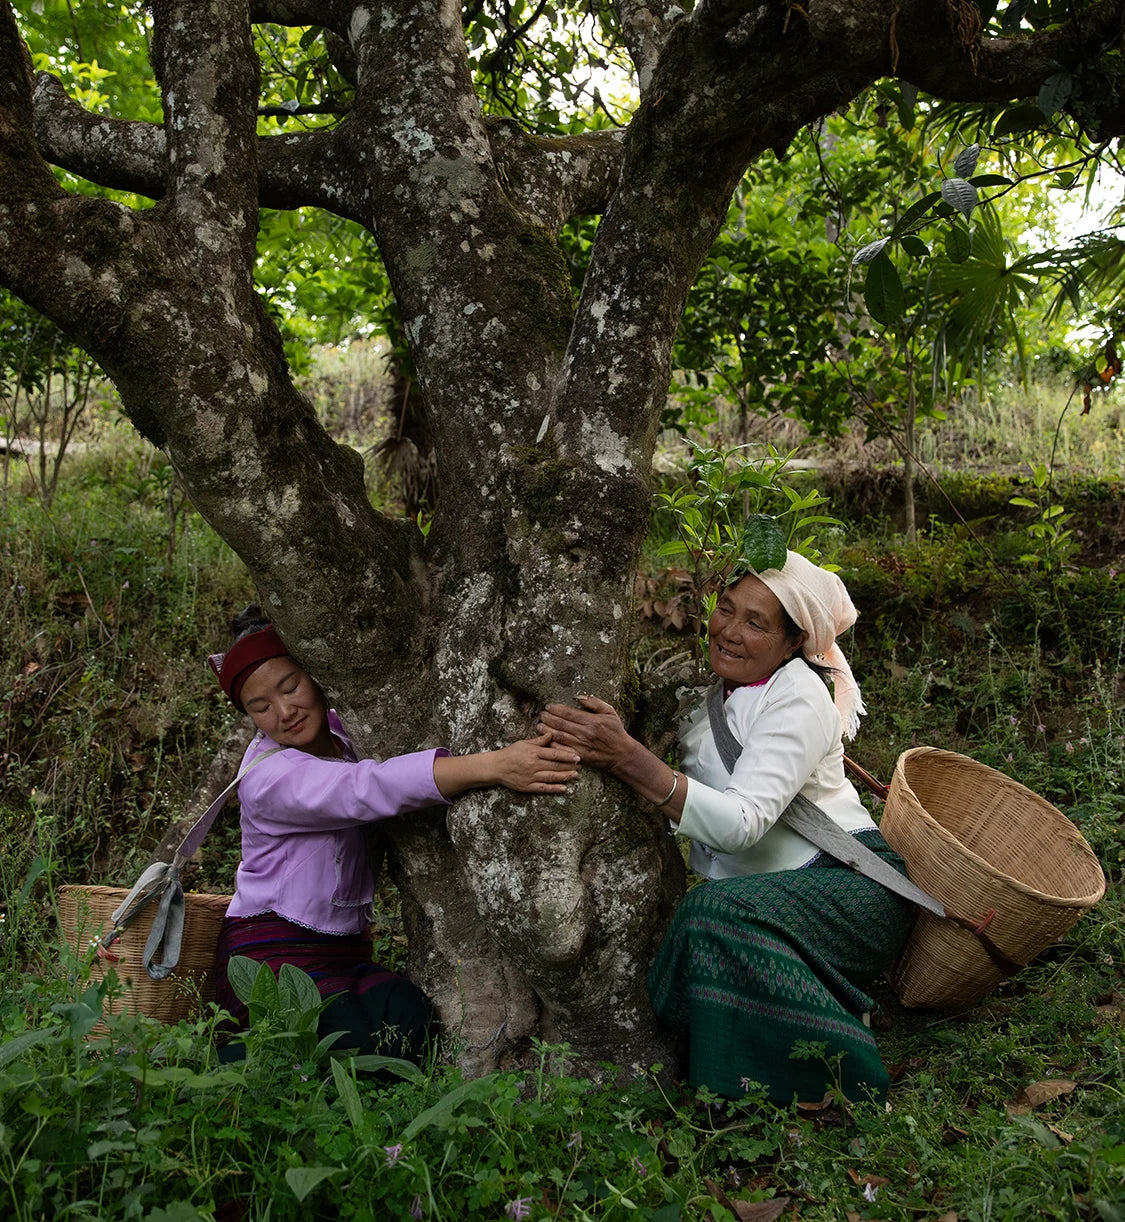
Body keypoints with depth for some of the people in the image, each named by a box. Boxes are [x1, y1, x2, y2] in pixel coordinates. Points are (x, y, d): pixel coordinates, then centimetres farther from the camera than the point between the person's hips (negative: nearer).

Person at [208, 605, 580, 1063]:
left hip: (345, 954, 7)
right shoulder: (268, 777, -18)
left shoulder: (337, 728, 7)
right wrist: (494, 766, -46)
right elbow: (368, 789, -35)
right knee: (368, 1040, -33)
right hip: (270, 954, -7)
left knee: (414, 1021, -24)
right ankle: (225, 1061, -10)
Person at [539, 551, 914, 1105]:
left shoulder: (798, 698, -14)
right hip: (767, 890, 7)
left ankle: (847, 1091, -21)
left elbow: (742, 823, -27)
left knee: (720, 912, -34)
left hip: (849, 878, -7)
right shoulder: (707, 682, 9)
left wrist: (626, 756, -34)